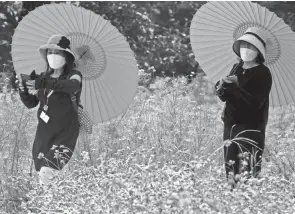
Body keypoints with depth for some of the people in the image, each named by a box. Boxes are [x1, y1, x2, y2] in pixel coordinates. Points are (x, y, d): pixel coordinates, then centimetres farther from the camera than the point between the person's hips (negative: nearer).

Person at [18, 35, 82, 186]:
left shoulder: (74, 75, -4)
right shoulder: (43, 77, 12)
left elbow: (72, 86, -28)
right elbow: (31, 103, 11)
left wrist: (43, 84, -38)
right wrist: (23, 87, -9)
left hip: (65, 133, -5)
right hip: (44, 133, 5)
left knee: (47, 173, -25)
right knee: (43, 177, 0)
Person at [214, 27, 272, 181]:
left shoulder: (263, 73, -8)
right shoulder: (237, 68, 10)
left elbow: (256, 102, -17)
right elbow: (227, 98, 14)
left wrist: (237, 84, -20)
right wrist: (221, 90, -8)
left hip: (251, 127, -6)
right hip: (231, 124, 7)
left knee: (247, 172, -16)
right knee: (231, 171, 5)